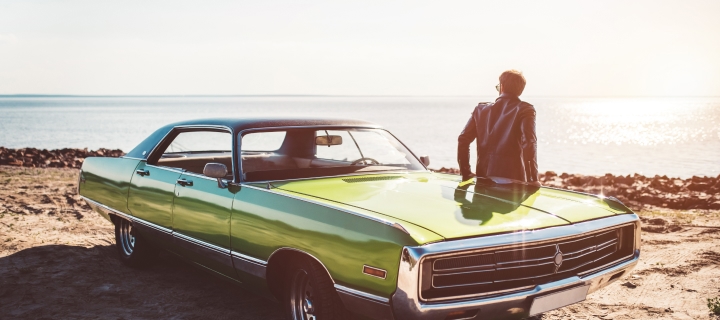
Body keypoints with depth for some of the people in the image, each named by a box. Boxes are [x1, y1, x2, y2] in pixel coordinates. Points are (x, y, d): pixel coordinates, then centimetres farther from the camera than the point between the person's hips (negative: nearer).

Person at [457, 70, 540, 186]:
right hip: (512, 178, -4)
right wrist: (533, 179, -11)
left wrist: (466, 173, 12)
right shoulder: (524, 110, -2)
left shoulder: (481, 109, 10)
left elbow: (463, 139, 7)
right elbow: (529, 143, -15)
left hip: (484, 176, 4)